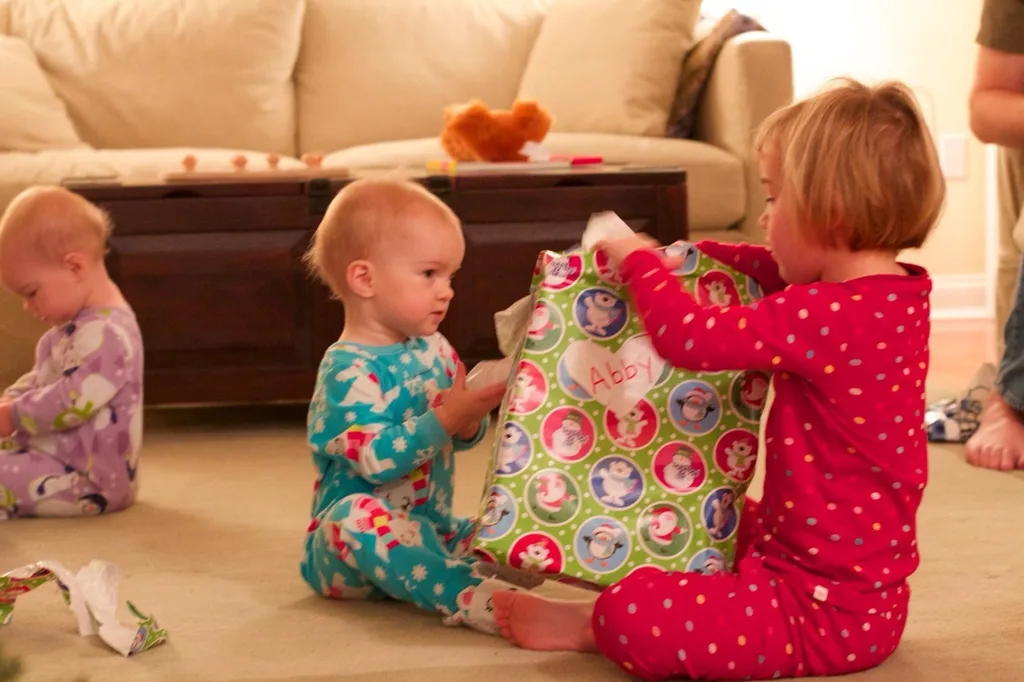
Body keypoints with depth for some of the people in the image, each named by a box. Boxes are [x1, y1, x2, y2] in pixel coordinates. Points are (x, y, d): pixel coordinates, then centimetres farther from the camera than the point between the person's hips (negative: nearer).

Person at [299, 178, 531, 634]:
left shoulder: (433, 349, 8)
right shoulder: (348, 370, -17)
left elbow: (461, 438, 12)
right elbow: (377, 459, -26)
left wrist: (472, 418, -11)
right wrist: (444, 418, -29)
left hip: (431, 528, 8)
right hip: (360, 539, -8)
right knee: (358, 514, -39)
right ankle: (472, 599, -56)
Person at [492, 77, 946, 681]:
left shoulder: (828, 316, -28)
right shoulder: (899, 294, 4)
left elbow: (688, 336, -27)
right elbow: (777, 271, 21)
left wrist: (641, 261, -8)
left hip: (831, 608, -11)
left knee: (629, 619, -18)